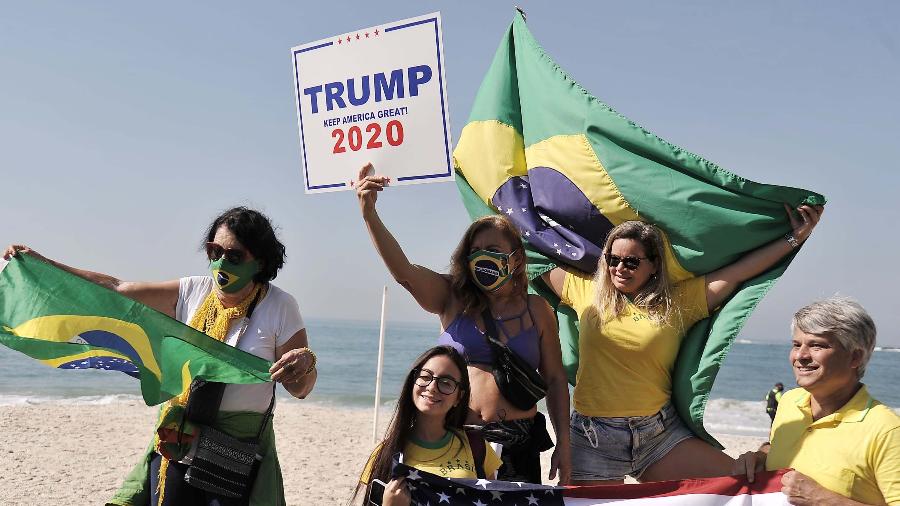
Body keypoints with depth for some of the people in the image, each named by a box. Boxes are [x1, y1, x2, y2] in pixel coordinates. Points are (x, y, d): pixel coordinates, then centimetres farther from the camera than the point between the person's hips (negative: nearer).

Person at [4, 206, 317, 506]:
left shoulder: (280, 307, -9)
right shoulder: (192, 292, 3)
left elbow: (300, 389, -9)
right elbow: (116, 290, 7)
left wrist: (306, 364, -33)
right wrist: (42, 265, 4)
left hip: (238, 448, -3)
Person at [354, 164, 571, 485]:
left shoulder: (537, 310, 5)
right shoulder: (452, 298, 2)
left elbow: (554, 379, 8)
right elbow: (403, 271, -14)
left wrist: (563, 444, 3)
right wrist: (369, 213, -26)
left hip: (517, 445, 1)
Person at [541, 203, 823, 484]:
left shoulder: (677, 302, 4)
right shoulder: (587, 292, 6)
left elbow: (739, 271, 2)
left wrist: (795, 238, 1)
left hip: (661, 432, 0)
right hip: (593, 440, 0)